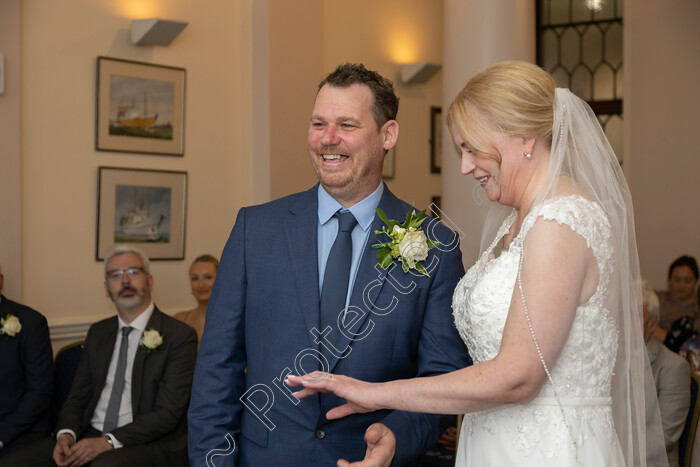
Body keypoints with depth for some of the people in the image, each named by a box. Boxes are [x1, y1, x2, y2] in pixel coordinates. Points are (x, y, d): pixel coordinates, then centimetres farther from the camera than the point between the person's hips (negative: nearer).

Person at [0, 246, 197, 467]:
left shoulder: (180, 336, -4)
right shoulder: (98, 333, 17)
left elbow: (167, 413, -11)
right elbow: (77, 396, 16)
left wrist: (108, 442, -19)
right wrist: (66, 434, -6)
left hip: (148, 445, -6)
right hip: (91, 436, 6)